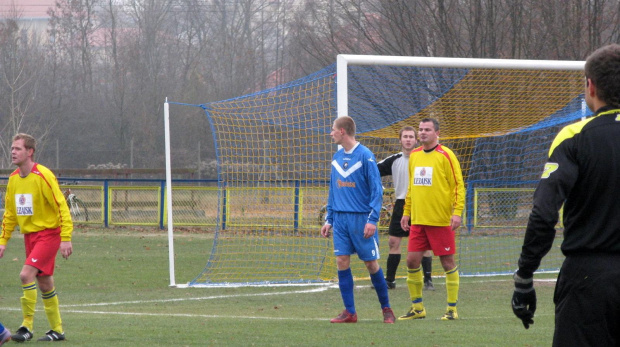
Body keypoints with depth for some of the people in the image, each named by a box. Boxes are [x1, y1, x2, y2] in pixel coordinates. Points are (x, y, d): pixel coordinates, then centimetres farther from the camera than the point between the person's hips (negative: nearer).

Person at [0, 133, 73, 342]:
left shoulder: (43, 176, -17)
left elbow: (61, 206, -17)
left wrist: (66, 239, -21)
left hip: (48, 233, -7)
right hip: (29, 235, 8)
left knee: (26, 275, -20)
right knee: (44, 283, 12)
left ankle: (27, 326, -12)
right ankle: (57, 330, 21)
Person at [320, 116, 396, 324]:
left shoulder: (365, 156, -9)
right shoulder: (337, 158, 11)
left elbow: (376, 190, -10)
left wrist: (372, 220, -16)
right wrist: (329, 219, 13)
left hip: (361, 218, -6)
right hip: (340, 219, 6)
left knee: (371, 263, 0)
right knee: (342, 262, -2)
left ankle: (386, 308, 14)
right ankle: (349, 312, 2)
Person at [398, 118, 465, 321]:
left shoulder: (445, 156, -6)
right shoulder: (414, 156, 13)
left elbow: (458, 185, -7)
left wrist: (457, 212, -16)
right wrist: (406, 212, 17)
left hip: (441, 220, -6)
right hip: (418, 220, 6)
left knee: (447, 262, 0)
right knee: (412, 261, 1)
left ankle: (452, 309, 7)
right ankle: (417, 308, 12)